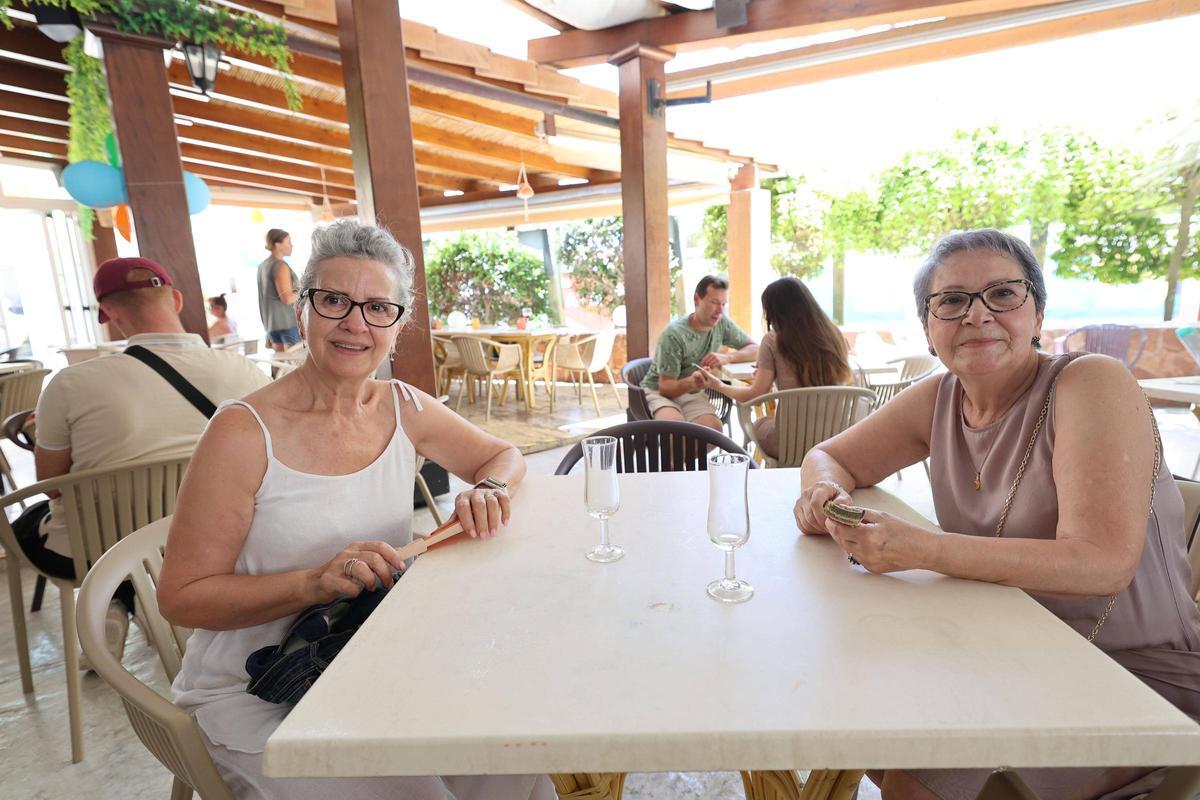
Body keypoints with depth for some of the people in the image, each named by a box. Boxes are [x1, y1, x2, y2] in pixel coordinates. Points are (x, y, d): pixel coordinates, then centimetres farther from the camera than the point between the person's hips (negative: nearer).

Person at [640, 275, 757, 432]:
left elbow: (755, 349, -1)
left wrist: (727, 357, -21)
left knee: (714, 428, -25)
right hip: (658, 392, -4)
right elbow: (665, 387, -19)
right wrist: (690, 382, -41)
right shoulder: (674, 334, -20)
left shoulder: (722, 323, -5)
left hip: (692, 394, 4)